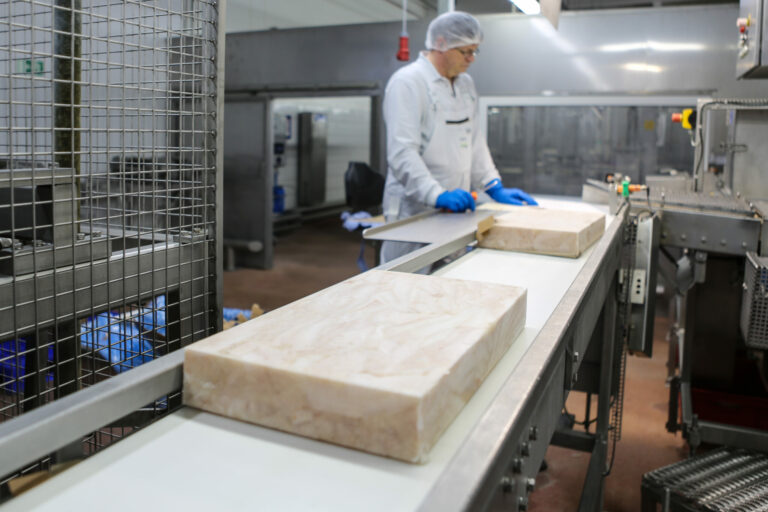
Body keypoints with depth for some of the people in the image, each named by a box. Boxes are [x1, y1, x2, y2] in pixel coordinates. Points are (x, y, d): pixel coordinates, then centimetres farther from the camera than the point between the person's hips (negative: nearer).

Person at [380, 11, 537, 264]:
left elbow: (475, 142, 21)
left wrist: (495, 188, 11)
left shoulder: (465, 84, 16)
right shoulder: (407, 82, -11)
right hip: (414, 210, -7)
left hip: (453, 209, 8)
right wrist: (438, 195, -31)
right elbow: (402, 153, -20)